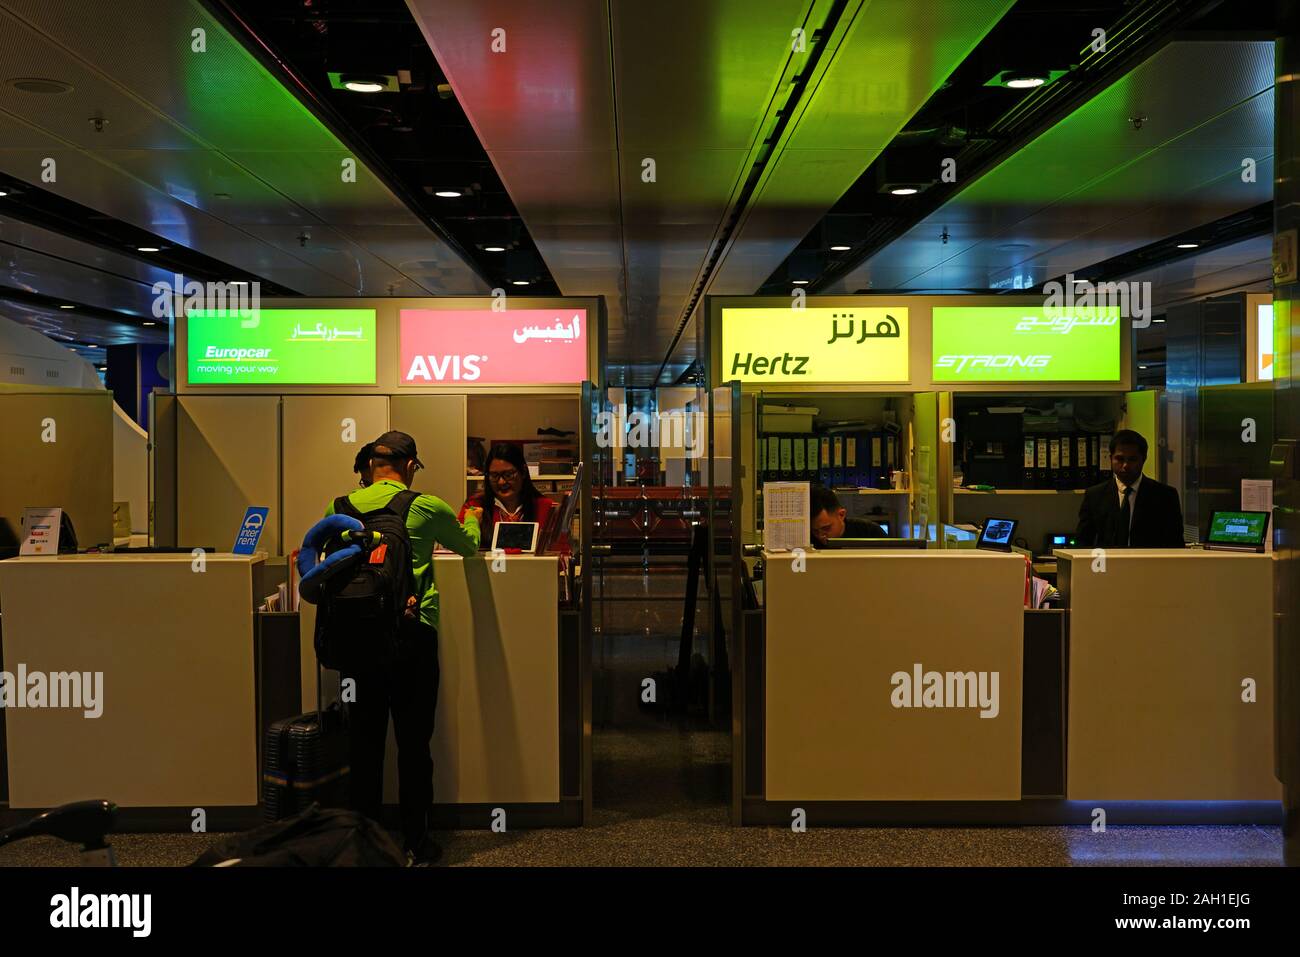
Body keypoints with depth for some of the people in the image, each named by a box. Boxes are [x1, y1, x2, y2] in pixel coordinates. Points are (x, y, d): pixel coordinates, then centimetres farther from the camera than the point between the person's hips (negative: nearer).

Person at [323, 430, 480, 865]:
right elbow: (468, 547, 15)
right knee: (413, 741, 5)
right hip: (412, 634, -3)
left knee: (364, 739, 11)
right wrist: (472, 519, 37)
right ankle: (415, 842, 14)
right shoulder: (427, 508, -2)